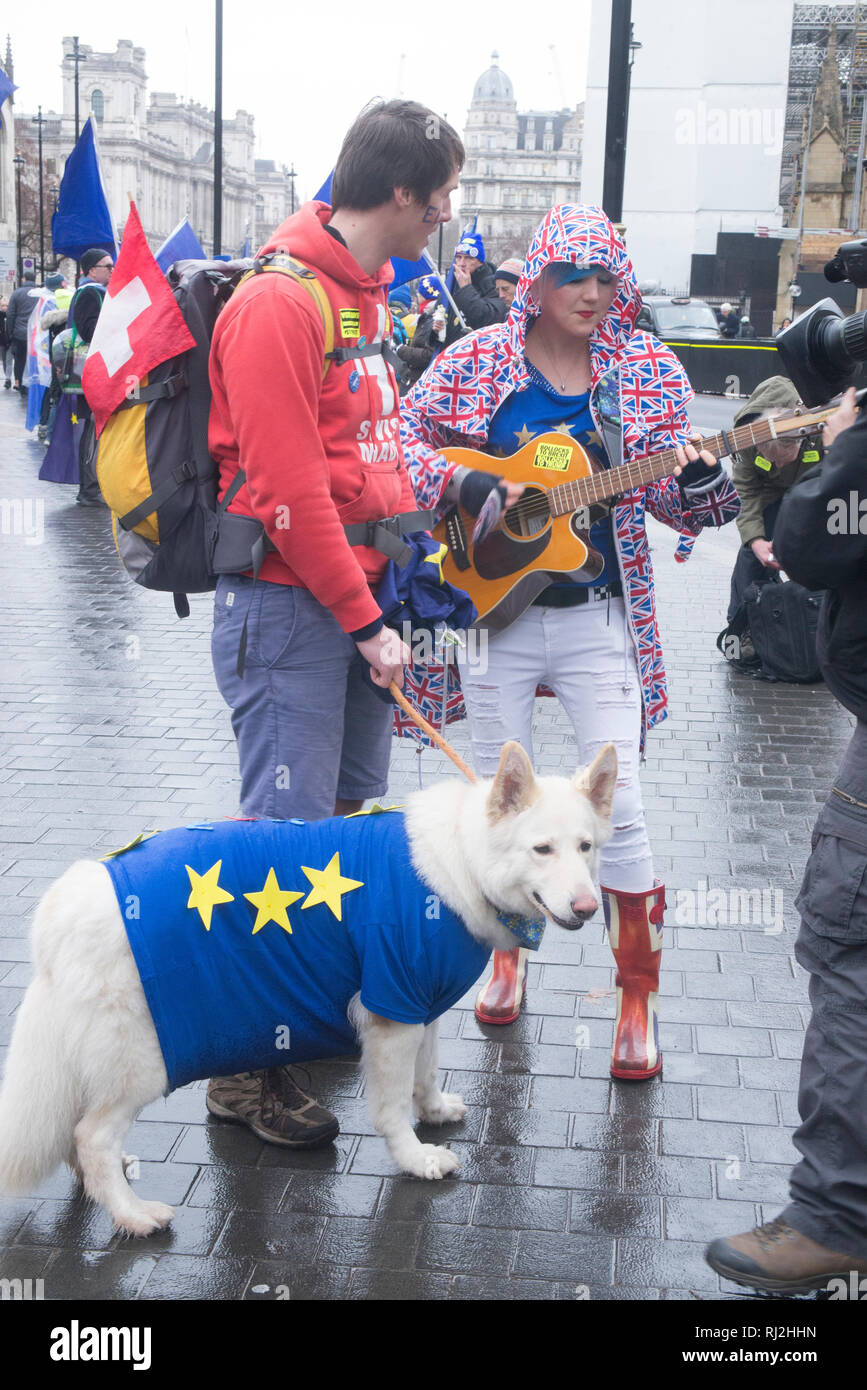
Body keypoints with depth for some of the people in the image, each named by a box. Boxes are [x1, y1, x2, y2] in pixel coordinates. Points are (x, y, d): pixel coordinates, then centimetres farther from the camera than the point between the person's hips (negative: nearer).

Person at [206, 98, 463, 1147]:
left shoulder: (366, 293, 15)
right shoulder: (279, 303, -16)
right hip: (290, 607, -9)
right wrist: (365, 621, -15)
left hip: (357, 597, 9)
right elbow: (290, 491, -19)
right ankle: (245, 1070, 8)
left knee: (351, 817, 16)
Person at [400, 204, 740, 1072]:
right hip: (494, 608, 1)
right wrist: (467, 486, -16)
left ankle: (637, 998, 11)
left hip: (599, 618, 0)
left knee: (617, 807, -4)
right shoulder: (477, 361, -1)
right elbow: (401, 442, 0)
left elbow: (675, 501, 3)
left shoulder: (648, 369, 1)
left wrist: (700, 484, -19)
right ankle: (507, 952, 35)